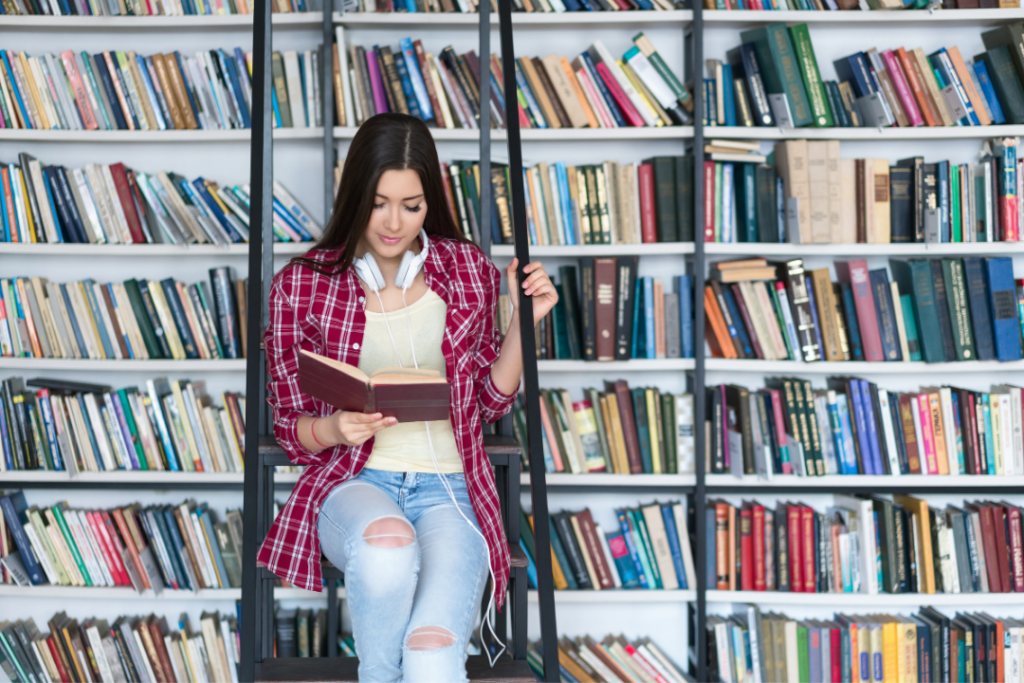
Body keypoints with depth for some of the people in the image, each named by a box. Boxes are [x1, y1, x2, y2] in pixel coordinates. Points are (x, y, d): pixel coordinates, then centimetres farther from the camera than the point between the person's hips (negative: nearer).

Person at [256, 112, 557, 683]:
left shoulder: (468, 269, 7)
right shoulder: (302, 285, 2)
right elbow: (291, 428, 7)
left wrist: (522, 324, -3)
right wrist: (335, 428, -15)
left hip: (449, 489, 0)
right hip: (354, 483, 0)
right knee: (387, 546, -38)